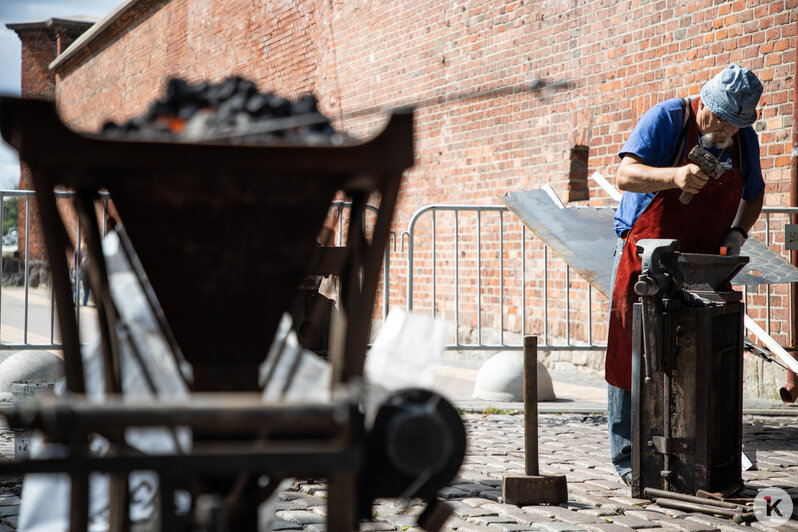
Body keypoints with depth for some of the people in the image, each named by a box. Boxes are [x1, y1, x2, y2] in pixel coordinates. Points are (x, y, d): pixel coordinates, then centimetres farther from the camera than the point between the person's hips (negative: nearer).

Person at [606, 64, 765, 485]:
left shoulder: (745, 140, 6)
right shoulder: (666, 119, -10)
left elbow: (754, 197, 22)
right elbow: (626, 175, -22)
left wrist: (737, 233, 3)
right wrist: (675, 176, -40)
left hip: (702, 263, 4)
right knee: (631, 356, -4)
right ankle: (628, 459, 4)